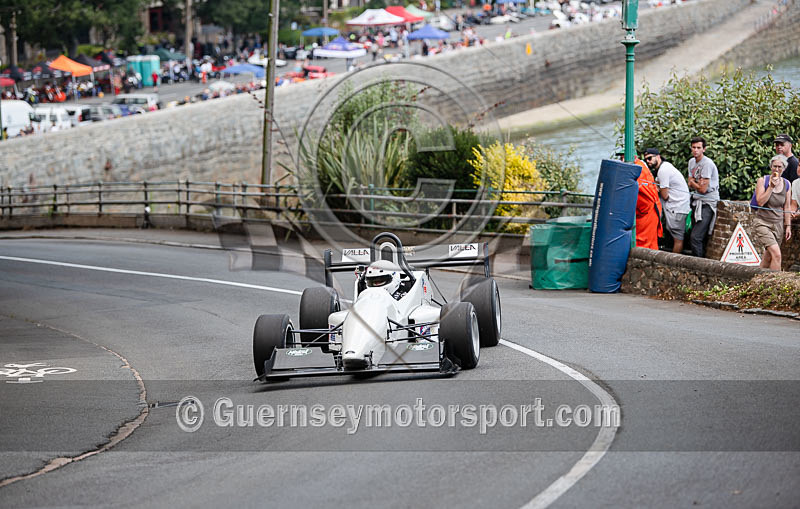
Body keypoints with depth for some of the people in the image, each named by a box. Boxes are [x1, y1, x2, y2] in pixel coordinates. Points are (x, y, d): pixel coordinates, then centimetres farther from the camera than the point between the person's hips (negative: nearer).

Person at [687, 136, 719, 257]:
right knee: (695, 237, 7)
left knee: (695, 237, -16)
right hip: (696, 202, 9)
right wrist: (698, 183, -9)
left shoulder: (707, 164, -15)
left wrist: (693, 182, 2)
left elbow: (703, 189, -16)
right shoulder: (692, 161, 13)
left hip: (708, 203, -9)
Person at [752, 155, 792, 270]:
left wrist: (788, 226, 8)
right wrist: (771, 186, -16)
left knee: (768, 257, 9)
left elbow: (787, 207, 12)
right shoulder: (762, 180, -5)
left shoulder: (786, 184, 7)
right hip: (762, 222, -5)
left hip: (778, 224, 5)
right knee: (776, 254, -21)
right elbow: (760, 202, -14)